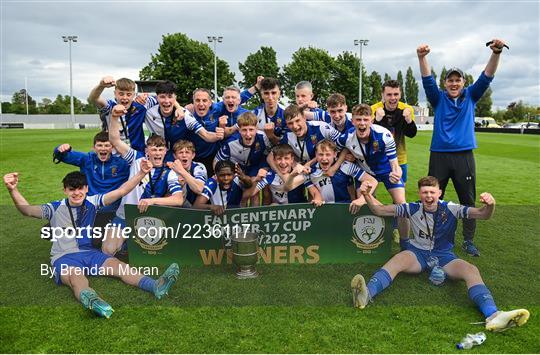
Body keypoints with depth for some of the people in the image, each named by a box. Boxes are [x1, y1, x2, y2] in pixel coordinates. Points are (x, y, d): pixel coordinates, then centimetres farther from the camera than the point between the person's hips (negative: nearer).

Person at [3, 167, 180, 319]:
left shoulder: (92, 202, 4)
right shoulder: (56, 208, -1)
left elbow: (122, 191, -2)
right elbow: (28, 210, -18)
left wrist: (141, 173, -13)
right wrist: (13, 190, -36)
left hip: (89, 252, 4)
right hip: (63, 257, -3)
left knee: (119, 265, -23)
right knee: (77, 277, -37)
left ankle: (156, 285, -44)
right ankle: (92, 301, -73)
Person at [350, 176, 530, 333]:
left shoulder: (450, 209, -4)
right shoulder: (413, 208, -3)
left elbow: (483, 215, -11)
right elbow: (379, 210, -5)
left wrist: (490, 205, -35)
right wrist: (367, 195, -24)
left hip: (444, 256, 1)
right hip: (418, 253, -1)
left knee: (471, 270, -28)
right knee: (398, 259, -34)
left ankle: (493, 315, -49)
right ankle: (366, 294, -58)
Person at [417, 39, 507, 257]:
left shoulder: (471, 96, 10)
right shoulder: (439, 98, 5)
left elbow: (486, 77, -2)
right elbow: (428, 81, -10)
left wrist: (496, 53, -18)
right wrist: (422, 58, -26)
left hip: (464, 155, 2)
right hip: (439, 155, -1)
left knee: (468, 200, 6)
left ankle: (468, 241, 17)